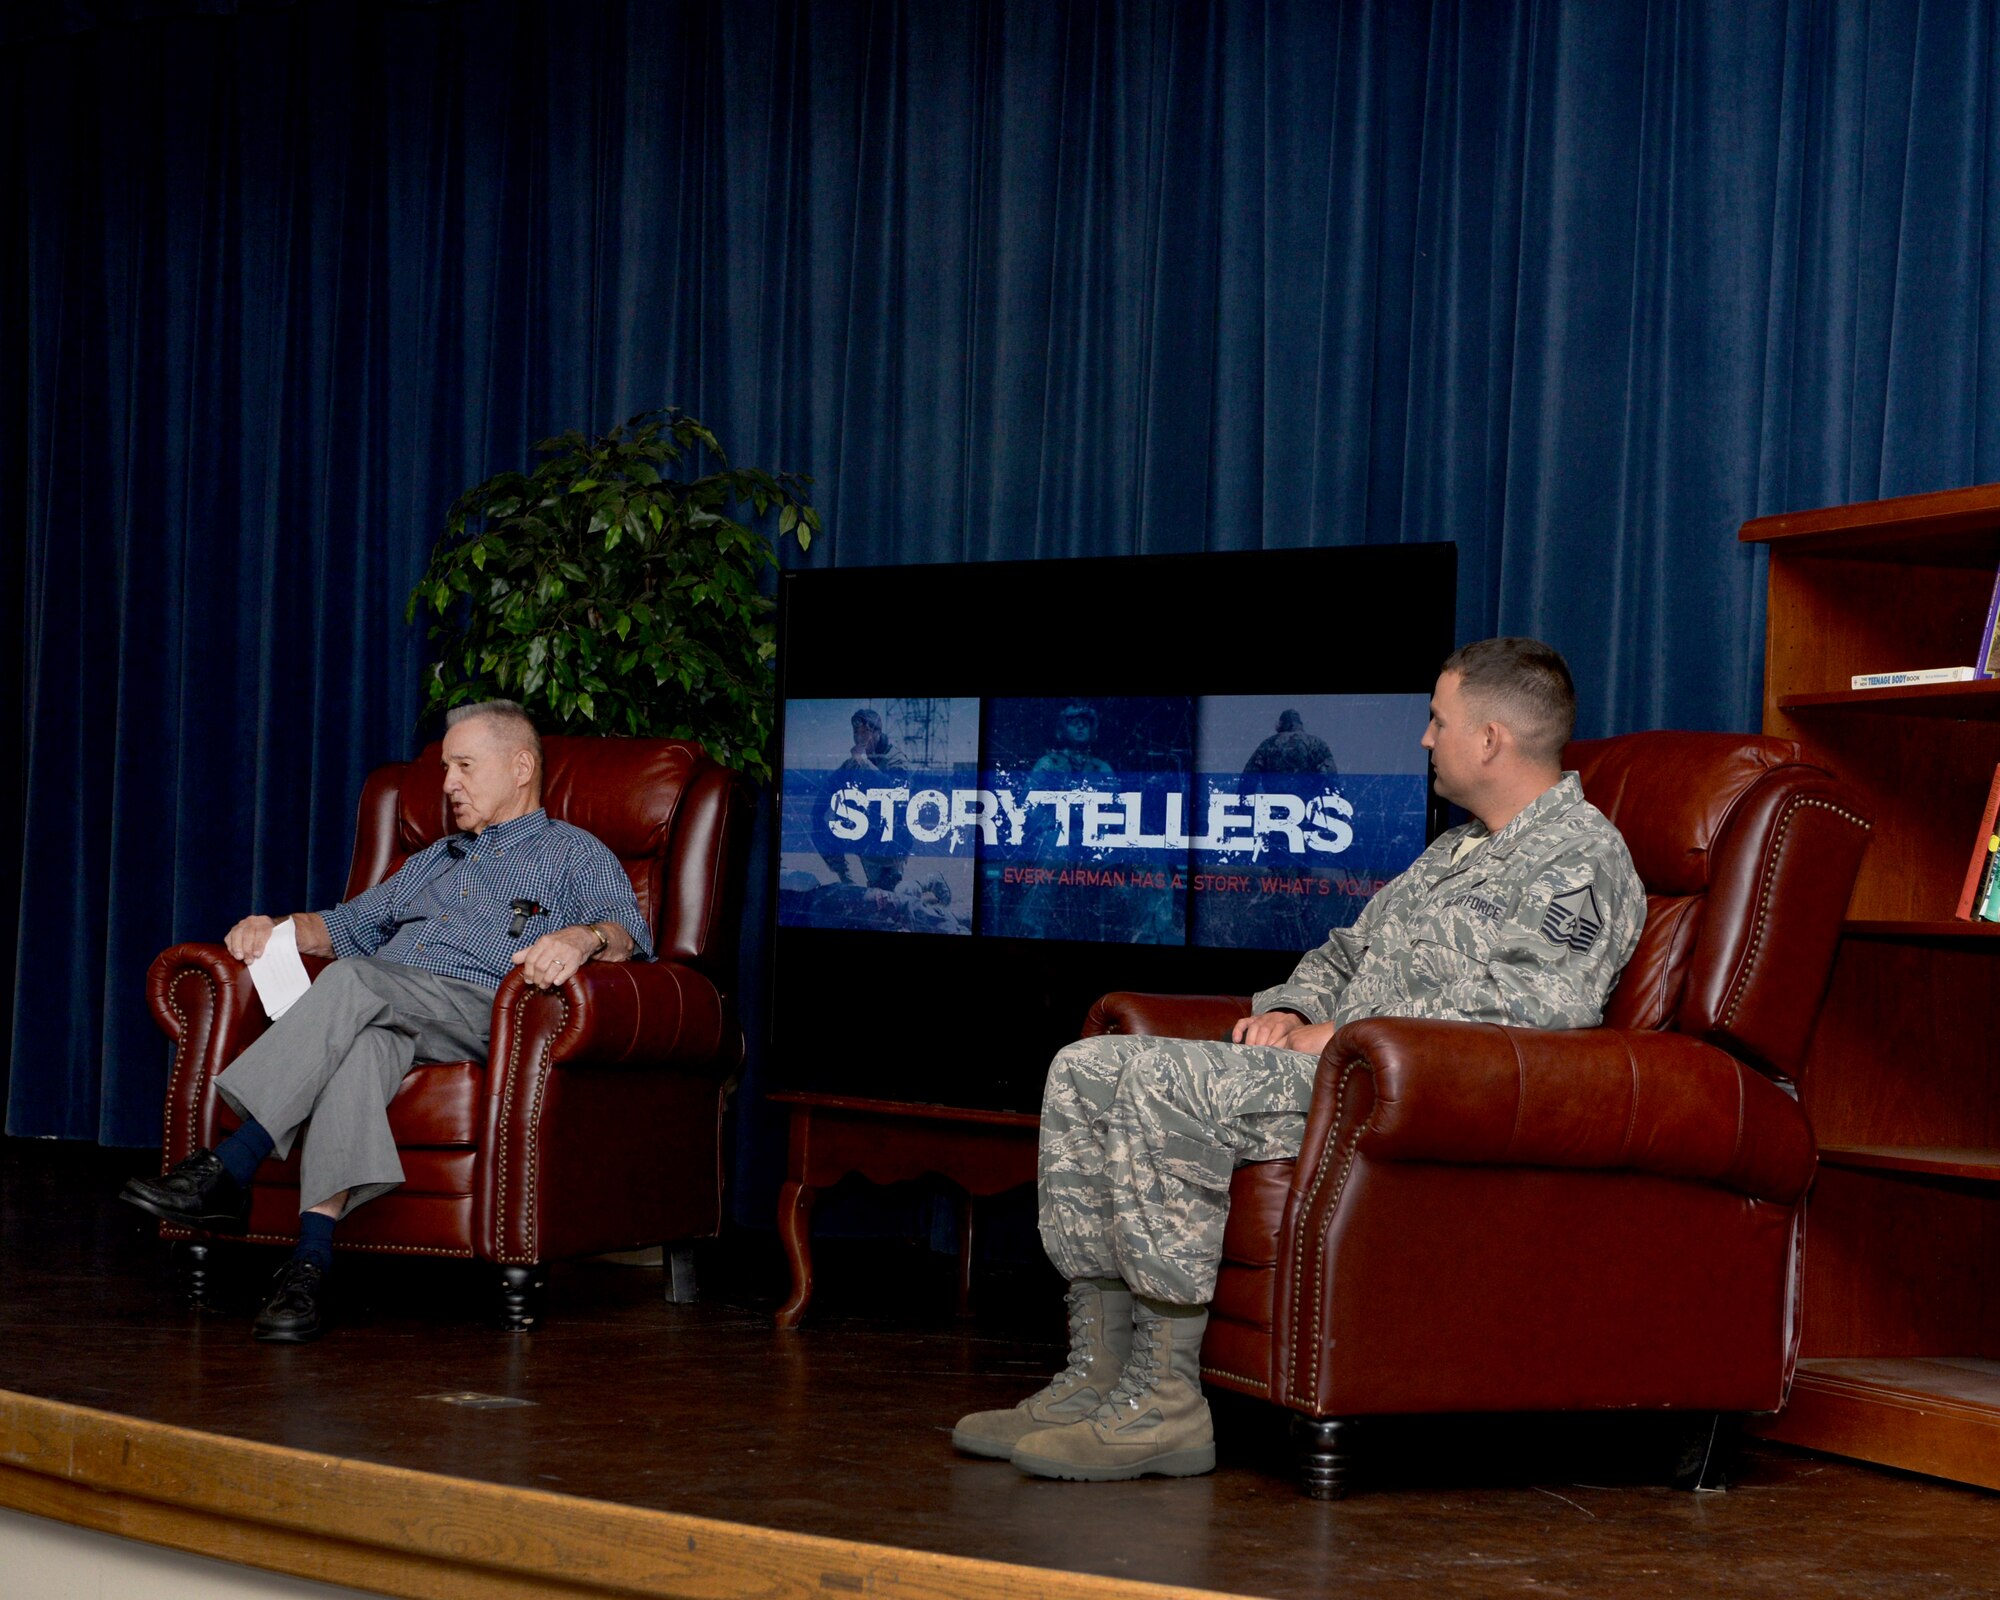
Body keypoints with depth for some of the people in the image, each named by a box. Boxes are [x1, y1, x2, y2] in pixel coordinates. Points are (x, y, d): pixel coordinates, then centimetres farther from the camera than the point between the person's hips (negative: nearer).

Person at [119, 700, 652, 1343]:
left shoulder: (575, 853, 18)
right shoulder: (433, 861, 40)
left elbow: (629, 932, -1)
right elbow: (348, 925, 39)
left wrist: (584, 937, -26)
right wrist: (279, 927, 16)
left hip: (481, 1009, -4)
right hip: (383, 1013, 4)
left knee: (354, 981, -34)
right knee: (365, 1040, -36)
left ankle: (228, 1167, -41)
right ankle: (312, 1254, -52)